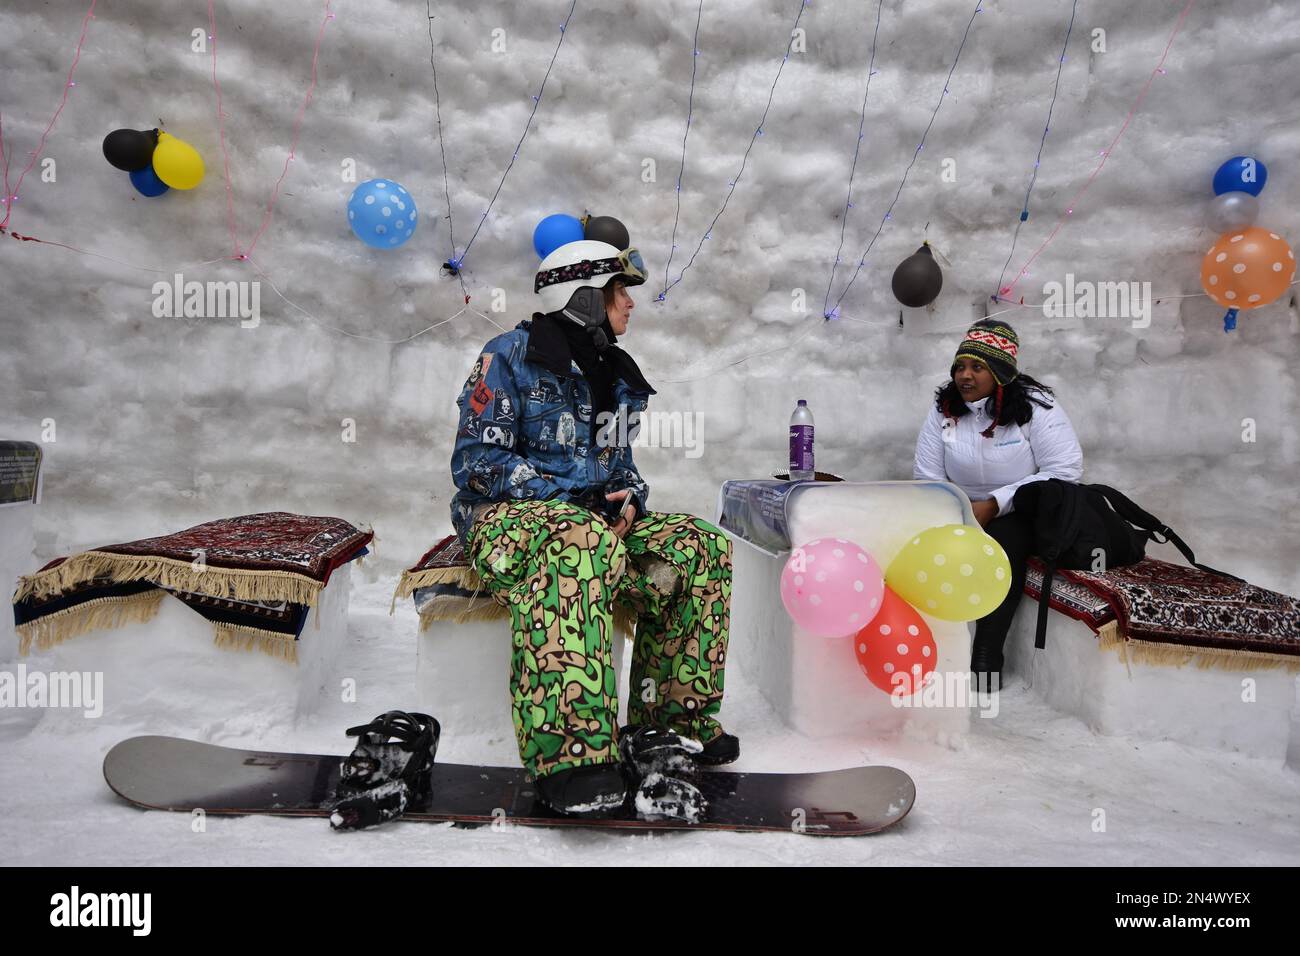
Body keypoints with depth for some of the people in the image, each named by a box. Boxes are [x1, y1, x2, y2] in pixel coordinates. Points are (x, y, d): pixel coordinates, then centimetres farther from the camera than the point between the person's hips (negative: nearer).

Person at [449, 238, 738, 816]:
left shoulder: (617, 377, 18)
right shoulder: (511, 356, -5)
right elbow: (476, 463, -11)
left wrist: (628, 496, -2)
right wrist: (570, 495, -19)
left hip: (596, 518, 7)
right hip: (504, 516, -7)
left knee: (702, 548, -14)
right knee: (583, 544, -41)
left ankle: (672, 714, -4)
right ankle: (570, 753, -45)